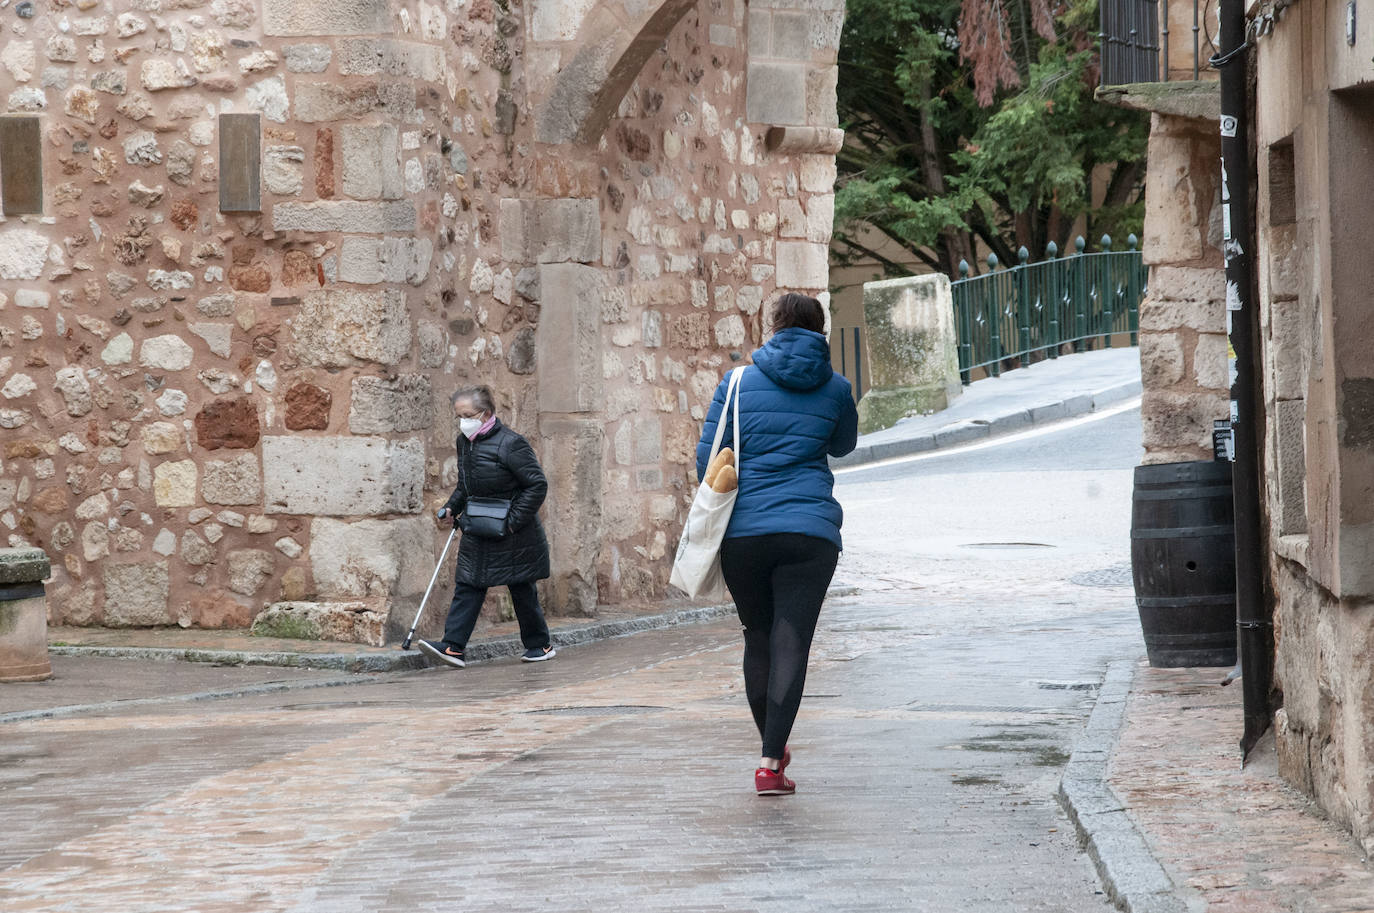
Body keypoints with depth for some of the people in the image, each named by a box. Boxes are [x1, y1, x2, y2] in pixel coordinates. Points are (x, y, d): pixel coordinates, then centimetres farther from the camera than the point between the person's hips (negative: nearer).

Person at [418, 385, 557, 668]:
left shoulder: (510, 444, -18)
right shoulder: (465, 442, 7)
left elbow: (537, 485, -17)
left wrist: (513, 521, -19)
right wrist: (452, 507, 6)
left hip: (513, 537, -7)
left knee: (522, 590, 4)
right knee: (467, 586, -2)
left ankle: (540, 645, 20)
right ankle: (453, 647, -9)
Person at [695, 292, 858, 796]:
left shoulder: (739, 383, 3)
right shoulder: (835, 389, 6)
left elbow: (707, 456, 3)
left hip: (742, 532, 1)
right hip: (811, 532, -1)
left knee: (758, 639, 17)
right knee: (790, 644, -4)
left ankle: (772, 748, 30)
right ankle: (770, 762, -13)